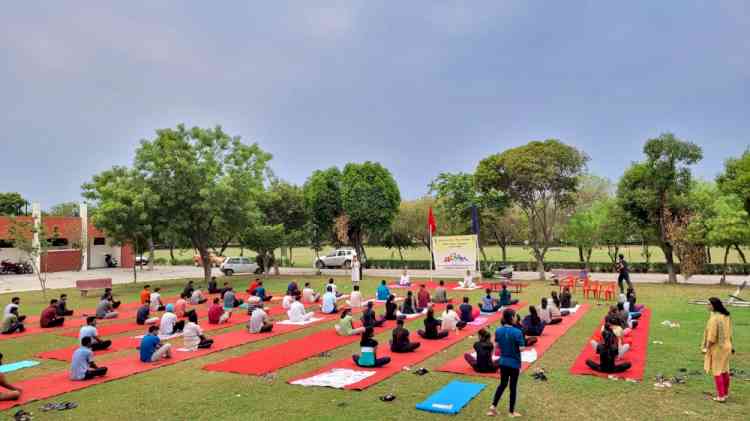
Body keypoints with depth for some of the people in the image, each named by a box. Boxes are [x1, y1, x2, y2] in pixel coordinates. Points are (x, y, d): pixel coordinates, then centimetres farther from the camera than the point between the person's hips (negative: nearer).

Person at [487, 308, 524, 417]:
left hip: (503, 362, 4)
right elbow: (521, 349, -18)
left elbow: (497, 345, 2)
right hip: (514, 363, -4)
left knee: (503, 384, 20)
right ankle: (512, 411, 23)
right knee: (513, 386, 11)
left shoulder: (498, 331, -7)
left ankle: (493, 406, 13)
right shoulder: (517, 332, -22)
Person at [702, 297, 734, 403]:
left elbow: (711, 335, -21)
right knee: (724, 370, 18)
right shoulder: (726, 316, 2)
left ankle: (721, 396, 7)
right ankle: (725, 393, 29)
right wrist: (730, 346, 18)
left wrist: (706, 348, -12)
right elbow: (729, 333, 9)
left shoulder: (714, 318, -23)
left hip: (716, 347, -8)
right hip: (726, 346, 8)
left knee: (717, 371, 2)